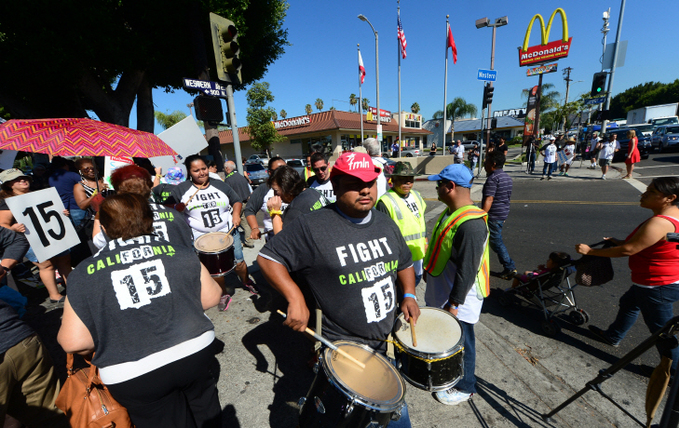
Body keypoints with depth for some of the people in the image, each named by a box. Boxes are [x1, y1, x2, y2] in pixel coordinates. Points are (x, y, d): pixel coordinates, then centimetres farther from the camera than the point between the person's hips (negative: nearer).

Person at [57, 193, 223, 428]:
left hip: (134, 378, 0)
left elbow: (74, 342, -6)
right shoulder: (181, 254, -6)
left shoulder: (84, 274, -6)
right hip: (195, 354, 1)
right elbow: (212, 298, 0)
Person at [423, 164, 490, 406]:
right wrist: (429, 273, 20)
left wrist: (454, 304, -22)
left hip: (459, 300, -9)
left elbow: (467, 270, -27)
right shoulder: (450, 212, 4)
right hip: (440, 294, 9)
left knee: (460, 342, 12)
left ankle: (465, 387, 36)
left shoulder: (471, 224, -28)